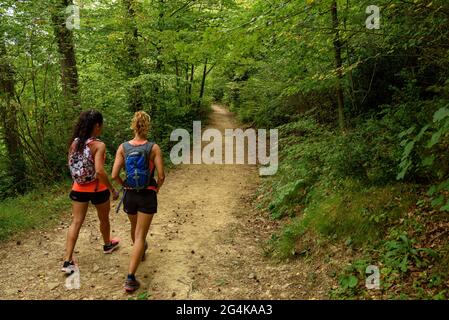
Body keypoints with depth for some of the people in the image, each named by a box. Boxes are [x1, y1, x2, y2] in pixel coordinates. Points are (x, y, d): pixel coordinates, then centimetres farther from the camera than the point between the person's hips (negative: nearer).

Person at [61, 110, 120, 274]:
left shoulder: (74, 143, -1)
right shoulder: (99, 145, -20)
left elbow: (71, 165, 7)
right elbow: (99, 171, -28)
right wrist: (112, 189, -18)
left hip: (79, 188, 5)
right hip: (97, 189, -5)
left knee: (76, 222, 8)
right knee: (104, 219, 20)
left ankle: (67, 261, 6)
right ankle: (107, 244, 44)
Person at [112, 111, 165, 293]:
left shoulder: (123, 147, -7)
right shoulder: (154, 148, -14)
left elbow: (114, 175, -10)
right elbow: (161, 176, -15)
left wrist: (124, 185, 9)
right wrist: (157, 188, 6)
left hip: (130, 195, 3)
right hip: (147, 196, -3)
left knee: (135, 227, 29)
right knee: (140, 235, 2)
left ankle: (140, 251, 58)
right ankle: (130, 279, -4)